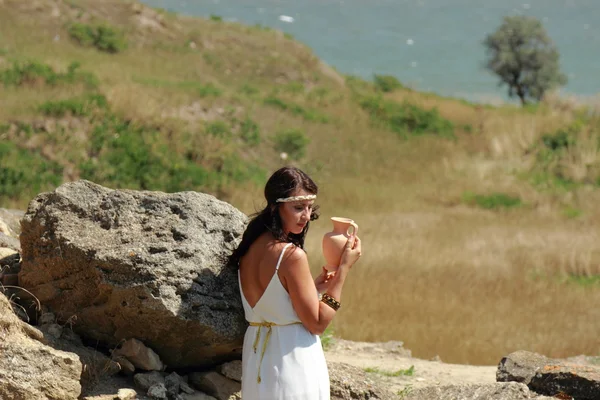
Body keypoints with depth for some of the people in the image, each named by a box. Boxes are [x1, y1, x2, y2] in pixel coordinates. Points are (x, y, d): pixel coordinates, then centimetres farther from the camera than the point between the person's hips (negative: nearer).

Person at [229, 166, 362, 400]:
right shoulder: (292, 255, -18)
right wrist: (344, 269, -12)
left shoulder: (249, 248, 5)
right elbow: (317, 323, -14)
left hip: (256, 357, 8)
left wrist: (313, 287, 11)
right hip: (292, 361, -8)